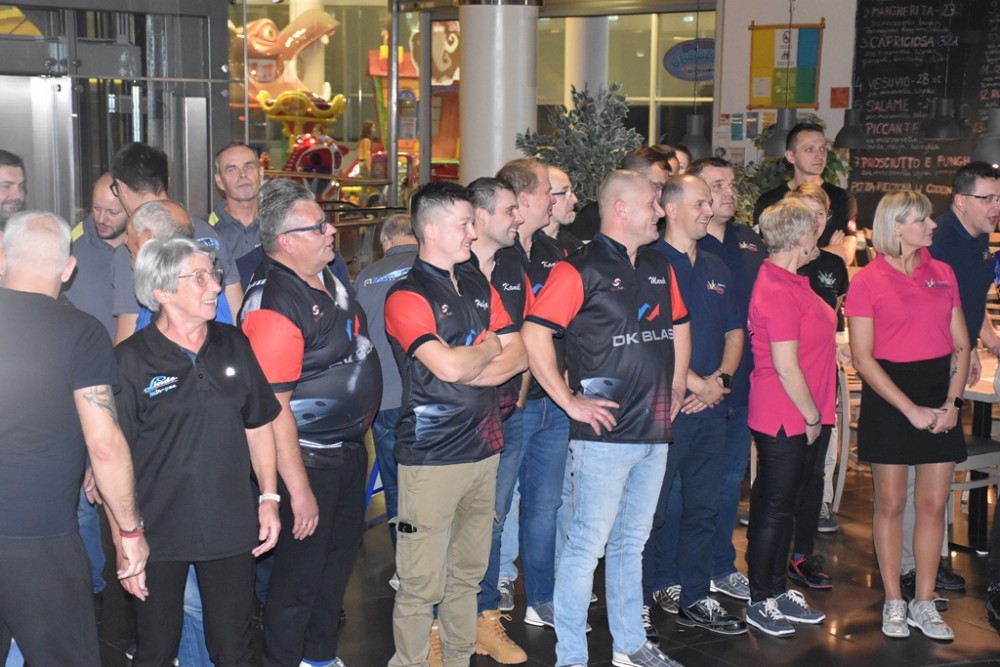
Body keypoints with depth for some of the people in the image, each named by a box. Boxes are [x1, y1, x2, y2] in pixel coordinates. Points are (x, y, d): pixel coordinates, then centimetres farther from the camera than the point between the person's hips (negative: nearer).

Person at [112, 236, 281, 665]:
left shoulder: (234, 345, 3)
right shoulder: (130, 360, -10)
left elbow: (258, 425, 12)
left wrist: (270, 497, 6)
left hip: (232, 529, 3)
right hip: (159, 533, -3)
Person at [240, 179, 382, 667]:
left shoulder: (328, 280, 4)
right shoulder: (273, 303, -26)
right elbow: (272, 408, -27)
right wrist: (298, 490, -25)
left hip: (350, 448, 10)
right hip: (309, 461, -10)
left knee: (339, 558, 23)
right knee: (299, 576, 5)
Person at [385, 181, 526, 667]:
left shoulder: (478, 285, 13)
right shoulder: (407, 297, -10)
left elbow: (518, 356, 7)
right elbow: (448, 366, -23)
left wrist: (467, 370, -10)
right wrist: (491, 347, -3)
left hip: (483, 446, 7)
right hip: (432, 457, -7)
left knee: (468, 572, 16)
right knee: (422, 584, -2)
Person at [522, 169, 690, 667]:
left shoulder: (659, 269, 12)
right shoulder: (581, 269, -12)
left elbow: (678, 326, 27)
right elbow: (534, 334, -19)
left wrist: (676, 387, 17)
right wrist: (571, 402, -17)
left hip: (655, 432, 8)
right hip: (605, 433, -7)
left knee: (631, 542, 18)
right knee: (587, 545, -1)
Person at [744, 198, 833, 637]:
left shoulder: (790, 282, 11)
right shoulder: (778, 292, -21)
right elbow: (786, 367, -22)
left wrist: (818, 413, 18)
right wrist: (812, 418, -12)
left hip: (804, 417, 10)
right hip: (784, 419, -10)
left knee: (786, 506, 17)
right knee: (773, 509, 1)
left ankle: (778, 591, 28)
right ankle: (760, 602, 12)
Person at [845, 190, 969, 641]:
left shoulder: (943, 274, 6)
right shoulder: (867, 281, -6)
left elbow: (960, 346, 8)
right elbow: (863, 358, -8)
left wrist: (952, 402, -5)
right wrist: (910, 409, -13)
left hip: (939, 394, 4)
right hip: (889, 396, -4)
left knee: (933, 504, 6)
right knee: (890, 503, 4)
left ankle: (924, 604, 17)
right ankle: (893, 602, 17)